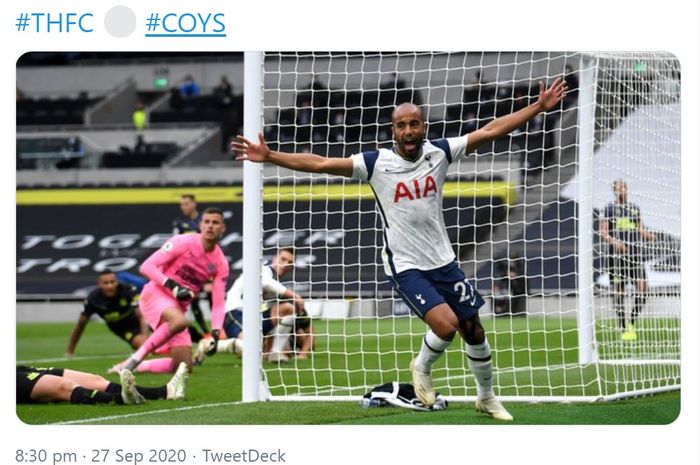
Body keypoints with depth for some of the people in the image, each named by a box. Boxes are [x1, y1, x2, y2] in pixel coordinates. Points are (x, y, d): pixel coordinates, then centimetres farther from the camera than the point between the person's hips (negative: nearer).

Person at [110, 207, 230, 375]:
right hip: (155, 294, -6)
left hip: (178, 306, 6)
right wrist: (173, 286, -24)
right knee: (179, 321, -40)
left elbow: (218, 304, 2)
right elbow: (147, 266, -13)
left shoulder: (220, 264, 3)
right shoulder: (183, 242, -11)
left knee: (184, 367, -2)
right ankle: (138, 356, -26)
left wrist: (215, 333, -14)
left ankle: (133, 366, 15)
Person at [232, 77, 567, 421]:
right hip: (405, 267, -4)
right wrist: (269, 157, -22)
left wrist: (539, 107, -2)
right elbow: (319, 164, -14)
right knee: (446, 324, -23)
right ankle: (422, 367, 10)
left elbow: (489, 132, 0)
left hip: (443, 261, 4)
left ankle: (486, 398, 33)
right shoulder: (376, 163, -11)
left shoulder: (439, 152, -3)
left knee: (474, 330, 10)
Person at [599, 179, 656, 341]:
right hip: (617, 254, -3)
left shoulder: (634, 208, 15)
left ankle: (632, 322, 8)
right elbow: (603, 231, -2)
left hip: (635, 253, 3)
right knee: (618, 290, -2)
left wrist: (649, 235, -2)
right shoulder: (609, 208, 3)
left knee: (643, 287, -9)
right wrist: (613, 241, -21)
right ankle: (624, 329, 2)